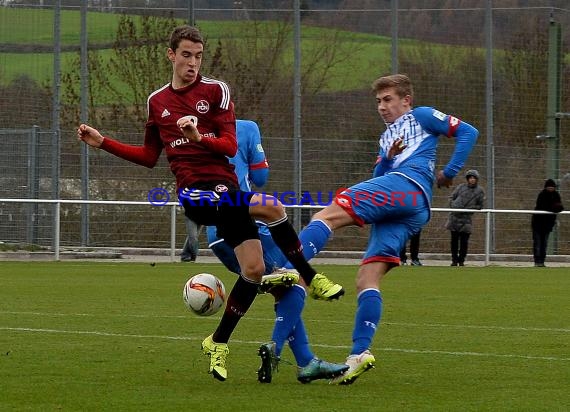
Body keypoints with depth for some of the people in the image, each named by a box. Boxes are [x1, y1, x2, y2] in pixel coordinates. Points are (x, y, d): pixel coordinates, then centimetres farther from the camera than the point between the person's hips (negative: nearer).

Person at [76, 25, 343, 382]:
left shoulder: (216, 91, 7)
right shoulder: (157, 102, 15)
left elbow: (230, 146, -2)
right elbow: (150, 157, 25)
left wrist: (199, 137, -22)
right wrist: (103, 143, 19)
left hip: (225, 188, 2)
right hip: (194, 192, -2)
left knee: (254, 268, -8)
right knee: (272, 207, -30)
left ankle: (219, 344, 13)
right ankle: (311, 279, -16)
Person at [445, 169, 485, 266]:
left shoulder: (480, 191, 4)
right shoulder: (461, 187, 8)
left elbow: (480, 206, 4)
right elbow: (451, 198, 14)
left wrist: (468, 209, -8)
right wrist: (453, 206, -3)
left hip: (466, 218, -2)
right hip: (455, 217, 2)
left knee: (464, 241, -2)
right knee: (454, 240, 6)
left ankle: (461, 260, 10)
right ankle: (454, 260, 14)